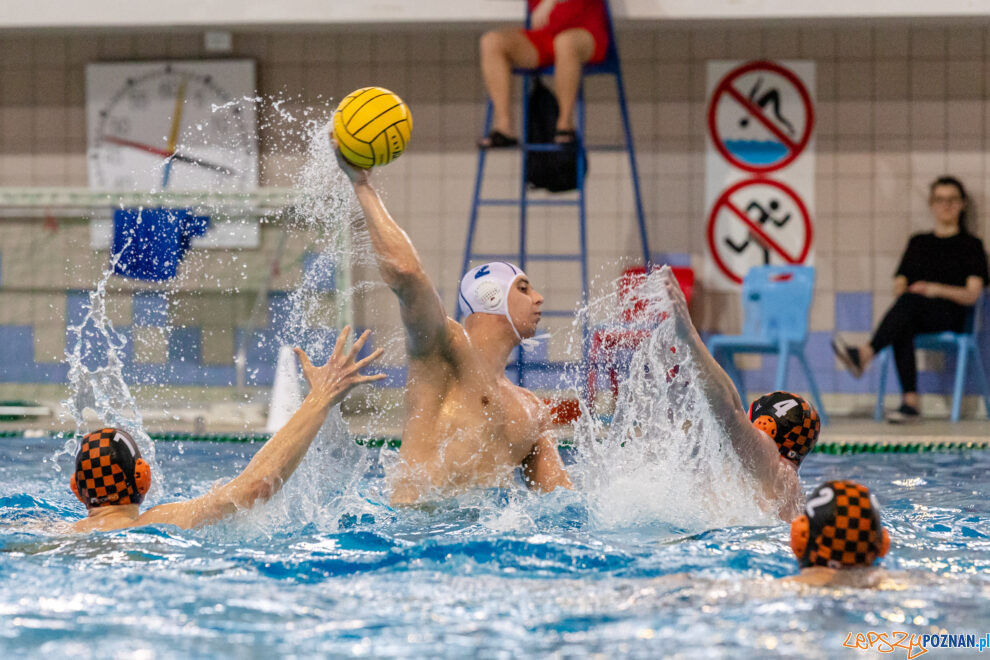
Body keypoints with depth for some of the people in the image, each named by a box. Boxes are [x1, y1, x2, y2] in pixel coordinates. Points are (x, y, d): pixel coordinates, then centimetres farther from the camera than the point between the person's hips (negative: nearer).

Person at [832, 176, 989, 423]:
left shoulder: (970, 245, 12)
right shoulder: (918, 242, 26)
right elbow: (899, 284, 19)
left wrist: (938, 290, -17)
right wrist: (902, 289, -6)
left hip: (951, 316, -3)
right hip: (914, 316, 3)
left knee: (909, 300, -36)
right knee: (901, 329, -36)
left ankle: (864, 355, -56)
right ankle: (910, 401, -47)